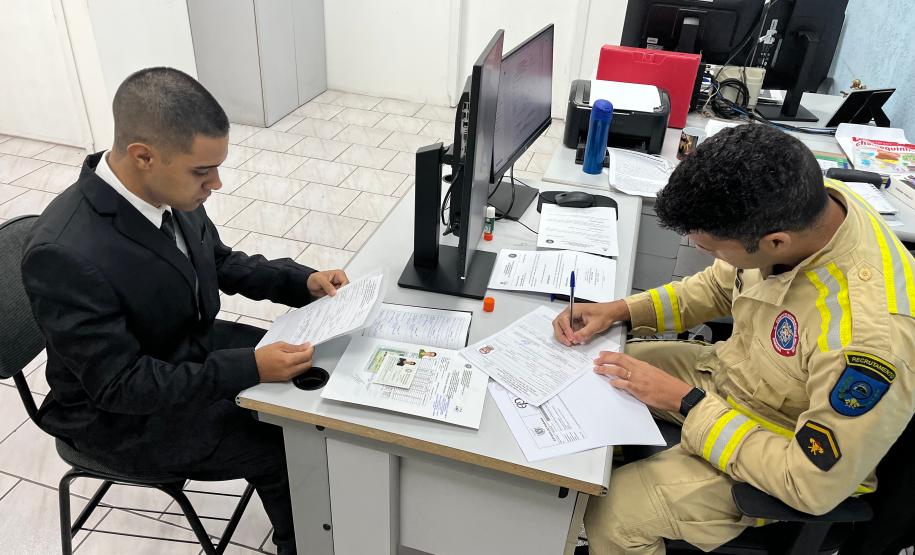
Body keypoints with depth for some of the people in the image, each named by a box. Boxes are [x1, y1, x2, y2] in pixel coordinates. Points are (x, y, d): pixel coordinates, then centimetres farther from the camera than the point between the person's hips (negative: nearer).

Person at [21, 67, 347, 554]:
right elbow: (122, 384, -27)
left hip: (195, 347, 7)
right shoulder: (65, 253, -34)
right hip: (126, 412, -6)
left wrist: (302, 280, -8)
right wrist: (250, 367, -33)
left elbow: (219, 262, 5)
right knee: (288, 452, -11)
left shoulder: (169, 189, -13)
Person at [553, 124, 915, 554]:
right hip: (730, 372, 7)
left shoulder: (871, 333, -39)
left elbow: (815, 486, -26)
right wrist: (620, 311, -9)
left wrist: (686, 402, -23)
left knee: (611, 515, -17)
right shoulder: (793, 205, -18)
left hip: (787, 454, -7)